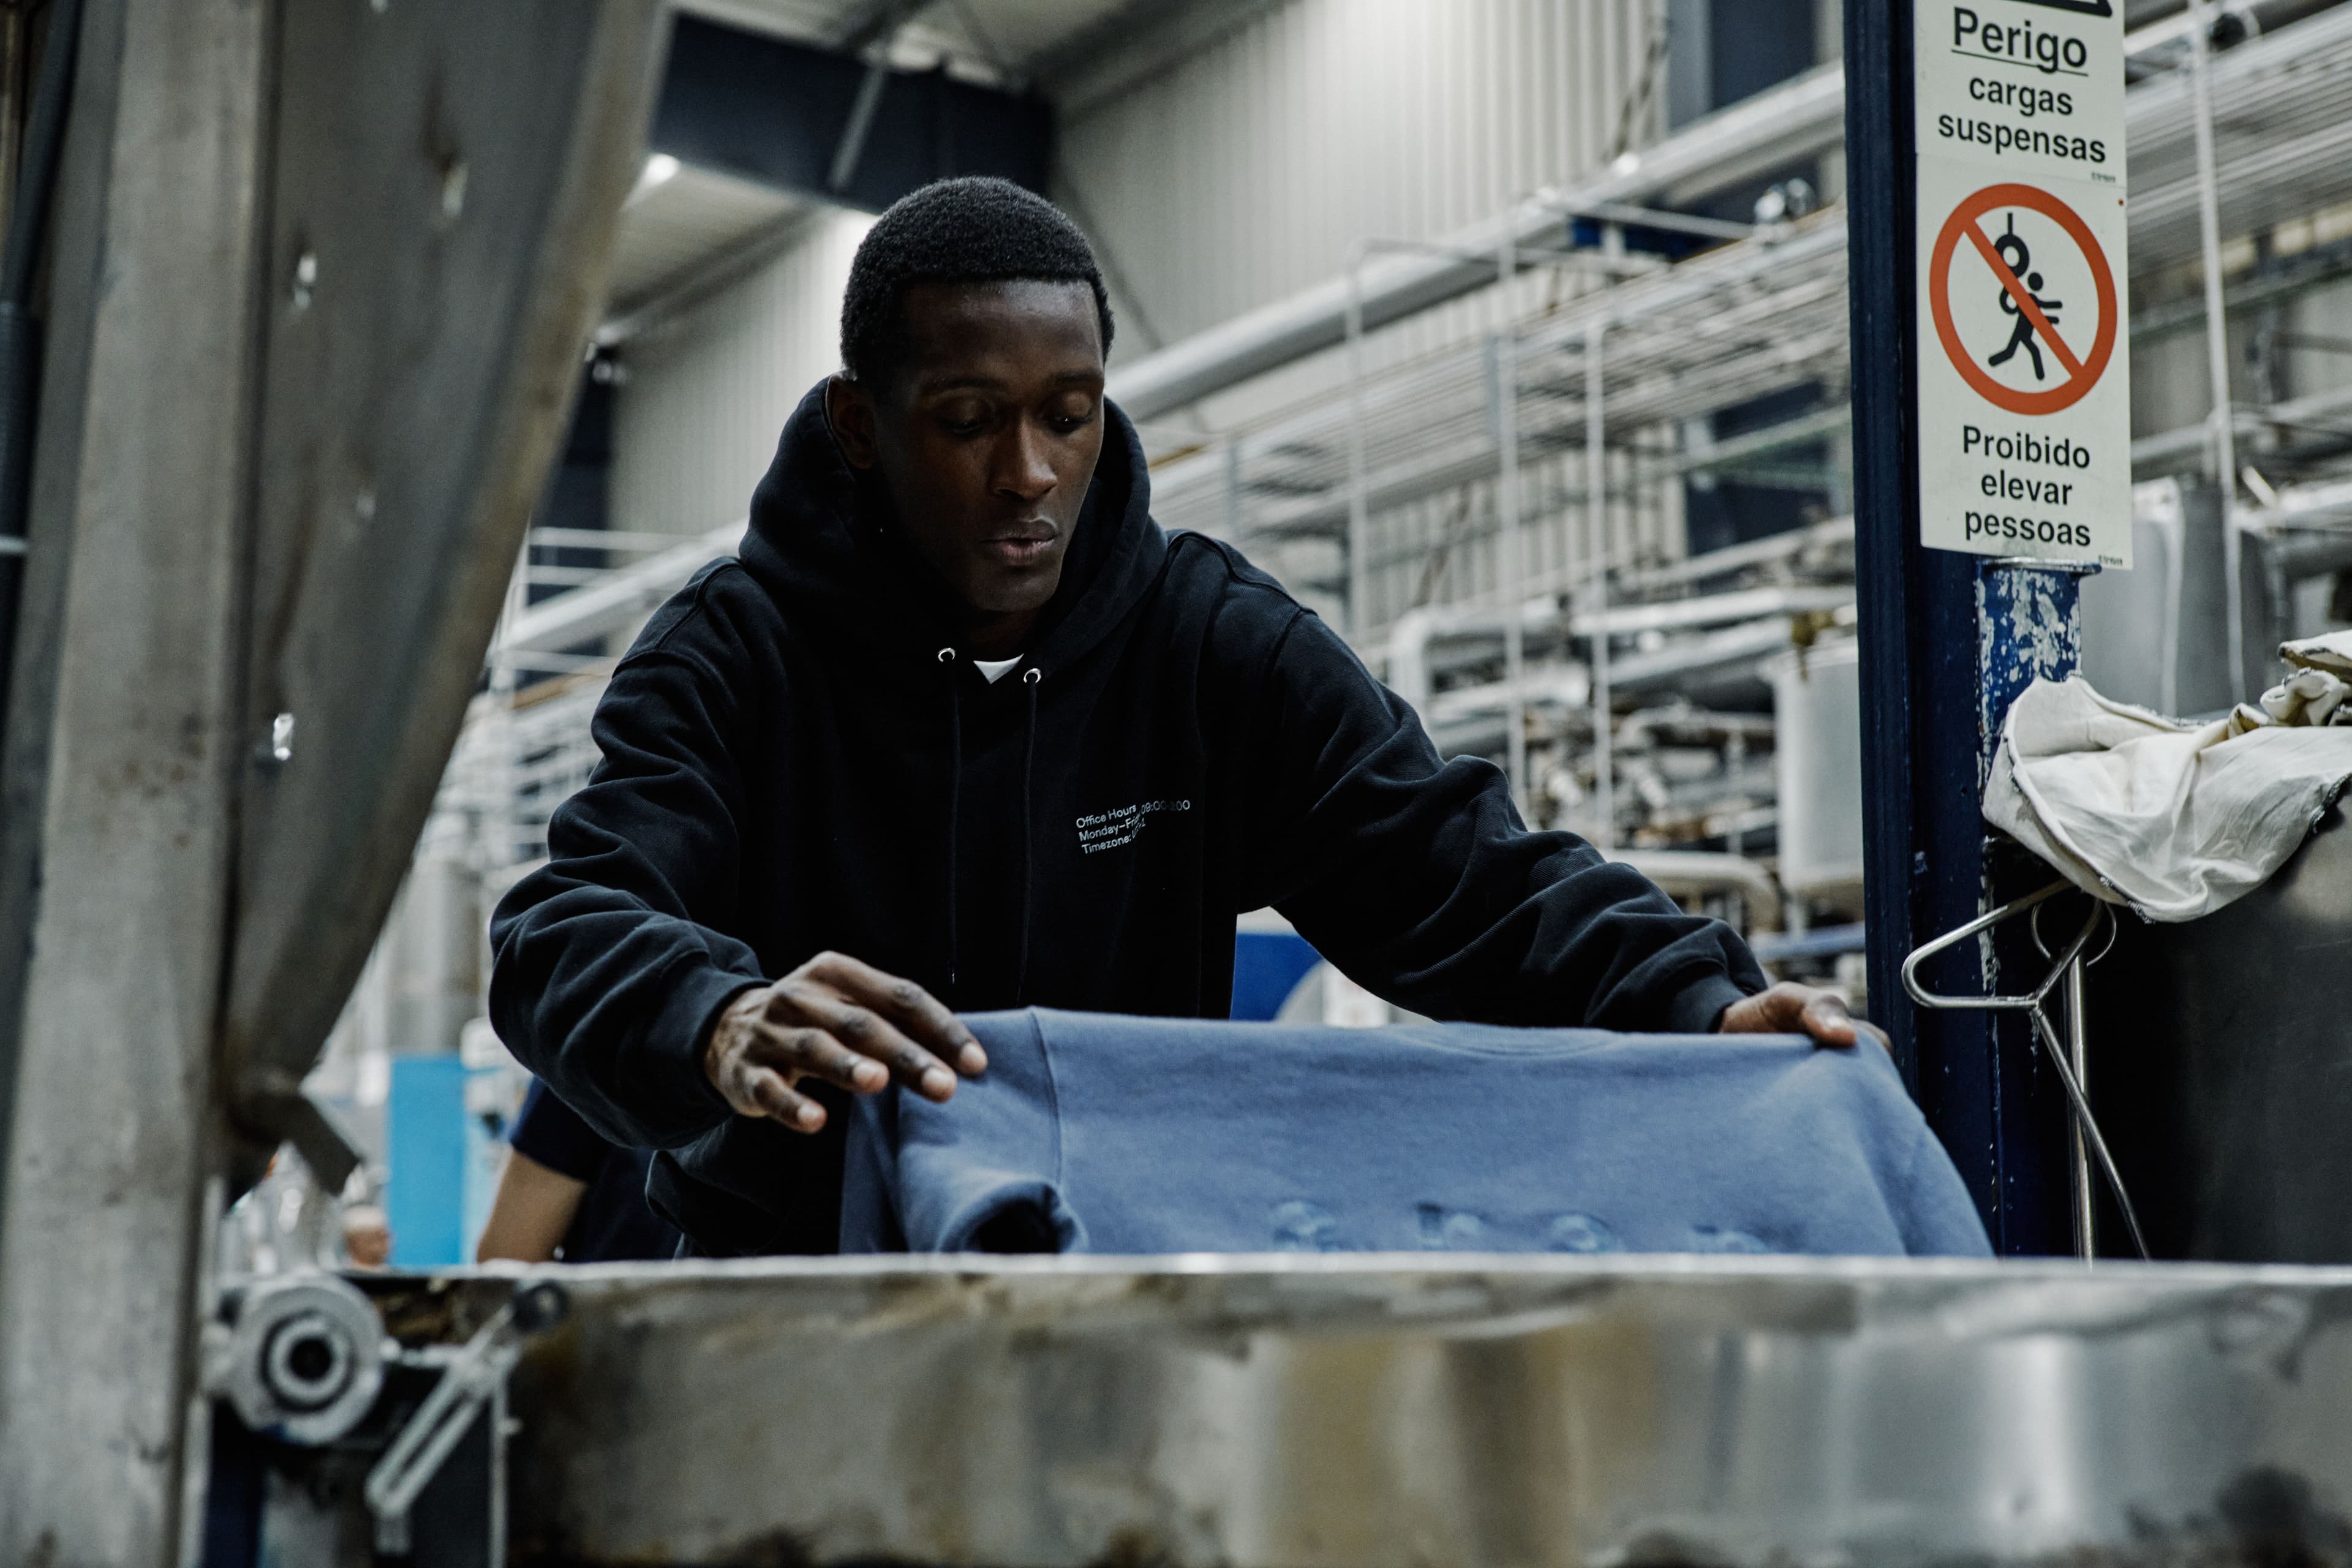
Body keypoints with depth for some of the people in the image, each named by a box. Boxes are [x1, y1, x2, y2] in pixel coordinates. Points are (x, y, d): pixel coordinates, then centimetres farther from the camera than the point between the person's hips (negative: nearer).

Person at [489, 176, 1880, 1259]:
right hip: (806, 1261, -1)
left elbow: (1458, 873, -11)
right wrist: (719, 1024, -51)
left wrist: (1699, 1003, -32)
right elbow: (569, 931, -25)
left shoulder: (1216, 642, -2)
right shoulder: (737, 654, -9)